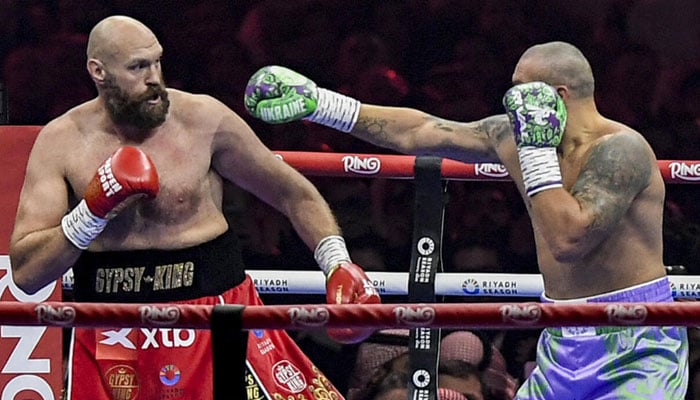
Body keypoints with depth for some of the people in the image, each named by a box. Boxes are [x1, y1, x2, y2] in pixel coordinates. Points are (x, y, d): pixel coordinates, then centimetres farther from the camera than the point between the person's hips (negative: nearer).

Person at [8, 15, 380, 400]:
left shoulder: (204, 120, -5)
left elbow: (294, 194, 7)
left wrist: (338, 265, -6)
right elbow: (26, 273, -8)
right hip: (113, 335, 1)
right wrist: (93, 211, -20)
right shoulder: (60, 143, -4)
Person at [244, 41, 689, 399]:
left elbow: (568, 240, -29)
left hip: (635, 343, -8)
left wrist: (536, 149, -23)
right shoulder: (514, 134, 5)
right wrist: (316, 102, 14)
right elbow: (417, 132, 13)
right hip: (565, 340, 8)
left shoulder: (619, 150, -18)